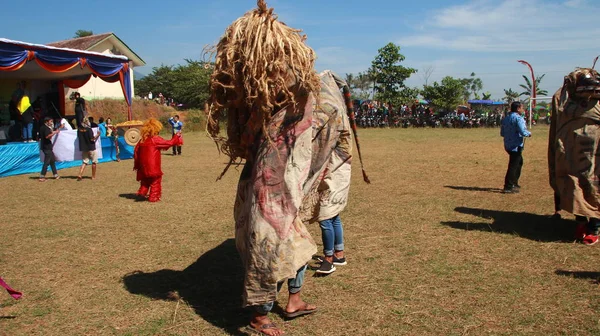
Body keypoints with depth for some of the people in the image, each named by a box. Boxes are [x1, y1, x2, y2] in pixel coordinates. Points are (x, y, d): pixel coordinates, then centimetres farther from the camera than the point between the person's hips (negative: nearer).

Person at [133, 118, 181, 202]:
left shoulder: (142, 140, 7)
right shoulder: (156, 140, -14)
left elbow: (136, 151, 12)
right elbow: (169, 143, -11)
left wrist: (136, 163, 21)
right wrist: (176, 137, 6)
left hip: (143, 166, 7)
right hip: (153, 166, -7)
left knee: (145, 180, 25)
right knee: (155, 181, 5)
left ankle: (142, 192, 20)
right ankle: (153, 197, 7)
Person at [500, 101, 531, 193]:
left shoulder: (506, 118, 11)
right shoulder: (518, 118, -15)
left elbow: (502, 133, 15)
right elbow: (523, 132, -22)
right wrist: (529, 133, -3)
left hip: (508, 145, 9)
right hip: (516, 145, -9)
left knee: (519, 162, 24)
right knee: (513, 165, -5)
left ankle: (514, 183, 29)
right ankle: (508, 187, -4)